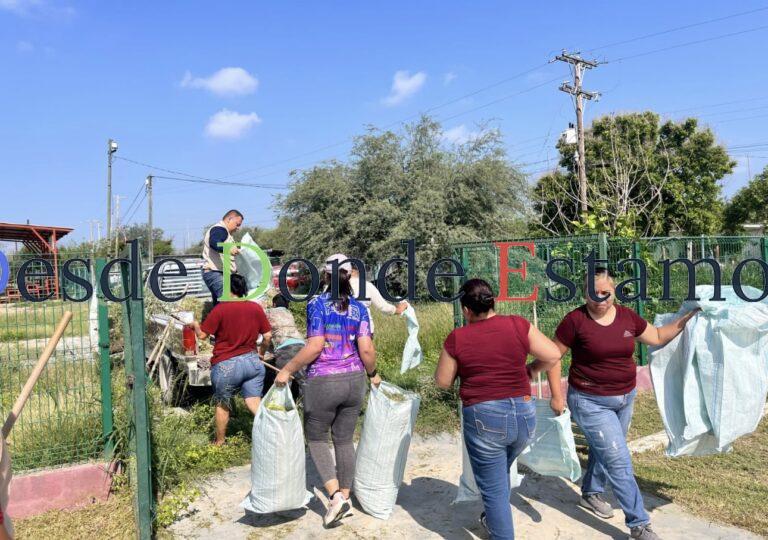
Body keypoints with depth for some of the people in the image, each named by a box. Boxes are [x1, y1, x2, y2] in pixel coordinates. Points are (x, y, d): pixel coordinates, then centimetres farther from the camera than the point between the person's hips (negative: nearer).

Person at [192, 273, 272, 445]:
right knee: (254, 401, 5)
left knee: (222, 405, 16)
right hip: (252, 361, 3)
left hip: (226, 365, -3)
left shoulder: (220, 309, -10)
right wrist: (262, 352, 24)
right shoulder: (256, 308, 2)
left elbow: (202, 335, -4)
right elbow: (267, 336, 6)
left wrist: (195, 324, 17)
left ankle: (219, 442, 31)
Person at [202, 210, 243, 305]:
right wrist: (228, 249, -47)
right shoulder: (219, 229, -9)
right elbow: (214, 243, -30)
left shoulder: (224, 232, 25)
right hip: (215, 273, -11)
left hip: (220, 274, 11)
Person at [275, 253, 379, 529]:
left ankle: (335, 496, 2)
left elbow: (314, 346, -17)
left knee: (316, 438, 14)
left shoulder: (317, 304, -9)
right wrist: (372, 374, 15)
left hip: (323, 382, -4)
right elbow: (366, 349, -2)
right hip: (354, 381, 4)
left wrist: (287, 369, -8)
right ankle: (345, 497, 24)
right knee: (344, 440, 15)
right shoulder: (359, 308, 2)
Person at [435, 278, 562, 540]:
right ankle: (494, 519, 50)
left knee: (494, 487, 12)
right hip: (524, 414, 4)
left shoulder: (457, 338, -8)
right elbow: (553, 355, 0)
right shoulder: (518, 325, -4)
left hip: (483, 418, -4)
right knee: (501, 472, 30)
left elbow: (443, 381, 1)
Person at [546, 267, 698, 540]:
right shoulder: (575, 320, -17)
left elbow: (657, 337, 13)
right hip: (591, 403, -6)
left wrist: (685, 318, 3)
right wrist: (556, 395, -13)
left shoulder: (627, 316, -2)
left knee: (603, 451, 22)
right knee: (619, 461, -5)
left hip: (624, 399, 6)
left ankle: (591, 494, 46)